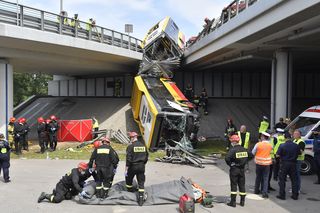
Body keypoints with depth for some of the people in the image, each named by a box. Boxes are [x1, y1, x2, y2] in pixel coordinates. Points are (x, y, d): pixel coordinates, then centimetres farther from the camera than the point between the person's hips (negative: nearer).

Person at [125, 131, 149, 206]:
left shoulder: (130, 146, -11)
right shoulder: (143, 145, 5)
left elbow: (128, 159, -14)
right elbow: (146, 156, 13)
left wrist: (126, 170, -9)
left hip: (133, 166, -4)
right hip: (141, 166, 5)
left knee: (128, 179, 20)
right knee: (141, 183, 7)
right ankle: (141, 200, 3)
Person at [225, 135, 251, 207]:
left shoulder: (232, 150, -17)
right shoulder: (244, 149, 3)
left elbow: (227, 158, -27)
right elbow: (247, 157, 12)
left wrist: (230, 164, -10)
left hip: (234, 169, -5)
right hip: (242, 169, 6)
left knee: (233, 185, 1)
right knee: (242, 185, 13)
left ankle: (233, 202, 4)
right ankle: (242, 201, 20)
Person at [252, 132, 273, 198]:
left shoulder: (258, 144, -11)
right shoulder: (270, 145, -6)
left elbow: (253, 152, -1)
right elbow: (271, 151, 10)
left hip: (258, 163, 0)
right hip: (267, 163, 0)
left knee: (258, 177, 16)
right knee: (265, 178, 4)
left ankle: (256, 190, 27)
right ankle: (264, 192, -3)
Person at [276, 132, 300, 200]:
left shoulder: (282, 146, -14)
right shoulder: (296, 146, -4)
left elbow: (278, 155, -12)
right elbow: (299, 154, 7)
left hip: (284, 164, -3)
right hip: (293, 164, 3)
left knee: (282, 180, 5)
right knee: (294, 180, 13)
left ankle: (282, 195, 7)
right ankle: (295, 195, 17)